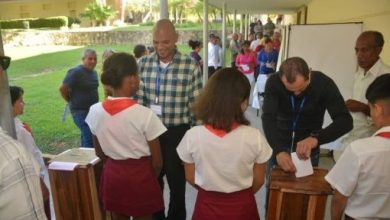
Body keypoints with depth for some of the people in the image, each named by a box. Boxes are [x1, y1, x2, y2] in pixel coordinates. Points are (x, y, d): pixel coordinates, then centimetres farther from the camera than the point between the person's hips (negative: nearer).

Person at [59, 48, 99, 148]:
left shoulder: (94, 72, 8)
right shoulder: (76, 72, -15)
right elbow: (62, 88, -14)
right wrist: (71, 101, -3)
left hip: (93, 110, 8)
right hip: (80, 111, -8)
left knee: (86, 135, 19)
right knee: (89, 136, -17)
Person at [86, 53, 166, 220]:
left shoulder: (95, 111, -9)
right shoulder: (145, 114, -22)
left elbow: (100, 153, 4)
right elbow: (157, 162, -13)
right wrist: (151, 179, 7)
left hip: (112, 174, 4)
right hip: (140, 175, -4)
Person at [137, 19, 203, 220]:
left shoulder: (191, 66, -11)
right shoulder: (144, 63, -2)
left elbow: (196, 105, -7)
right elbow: (138, 99, 3)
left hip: (177, 132, -3)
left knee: (177, 181, 16)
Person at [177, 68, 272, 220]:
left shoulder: (193, 136, -20)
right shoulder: (254, 137, -21)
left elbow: (191, 178, -6)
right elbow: (258, 180, -7)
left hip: (207, 206, 0)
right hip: (242, 207, 0)